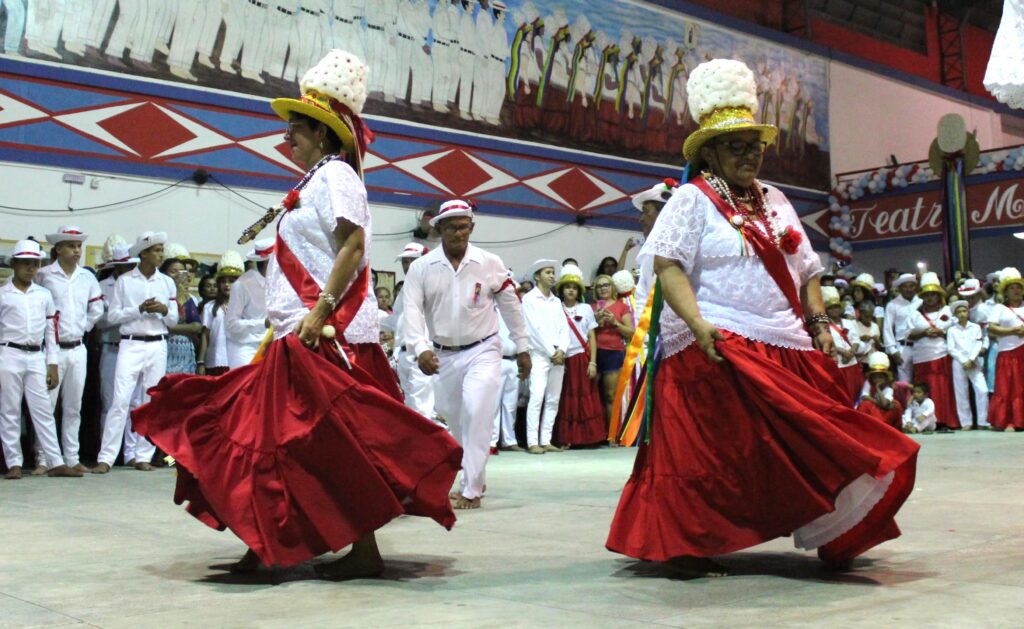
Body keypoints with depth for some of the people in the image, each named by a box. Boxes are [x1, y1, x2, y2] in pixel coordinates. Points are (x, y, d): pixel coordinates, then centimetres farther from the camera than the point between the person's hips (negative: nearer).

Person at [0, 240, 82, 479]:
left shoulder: (44, 295, 12)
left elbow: (51, 332, 12)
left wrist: (52, 365, 7)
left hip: (37, 358, 3)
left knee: (44, 411, 2)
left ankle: (55, 462, 2)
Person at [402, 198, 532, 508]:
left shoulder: (490, 264, -5)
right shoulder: (421, 267, -6)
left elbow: (510, 305, 4)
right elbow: (412, 310, -14)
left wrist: (522, 348, 8)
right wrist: (420, 348, -30)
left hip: (482, 351, -2)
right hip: (443, 355, 2)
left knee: (476, 414, -18)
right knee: (455, 420, 14)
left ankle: (471, 490, -11)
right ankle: (473, 476, 36)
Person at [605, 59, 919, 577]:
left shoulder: (774, 201, 20)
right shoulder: (692, 199, -1)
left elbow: (806, 271, 22)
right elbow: (667, 265, -12)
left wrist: (819, 323, 8)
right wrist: (698, 325, -24)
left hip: (786, 350, 7)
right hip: (719, 349, -6)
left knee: (809, 447, 5)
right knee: (707, 453, -6)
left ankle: (836, 539, 18)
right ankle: (684, 548, 4)